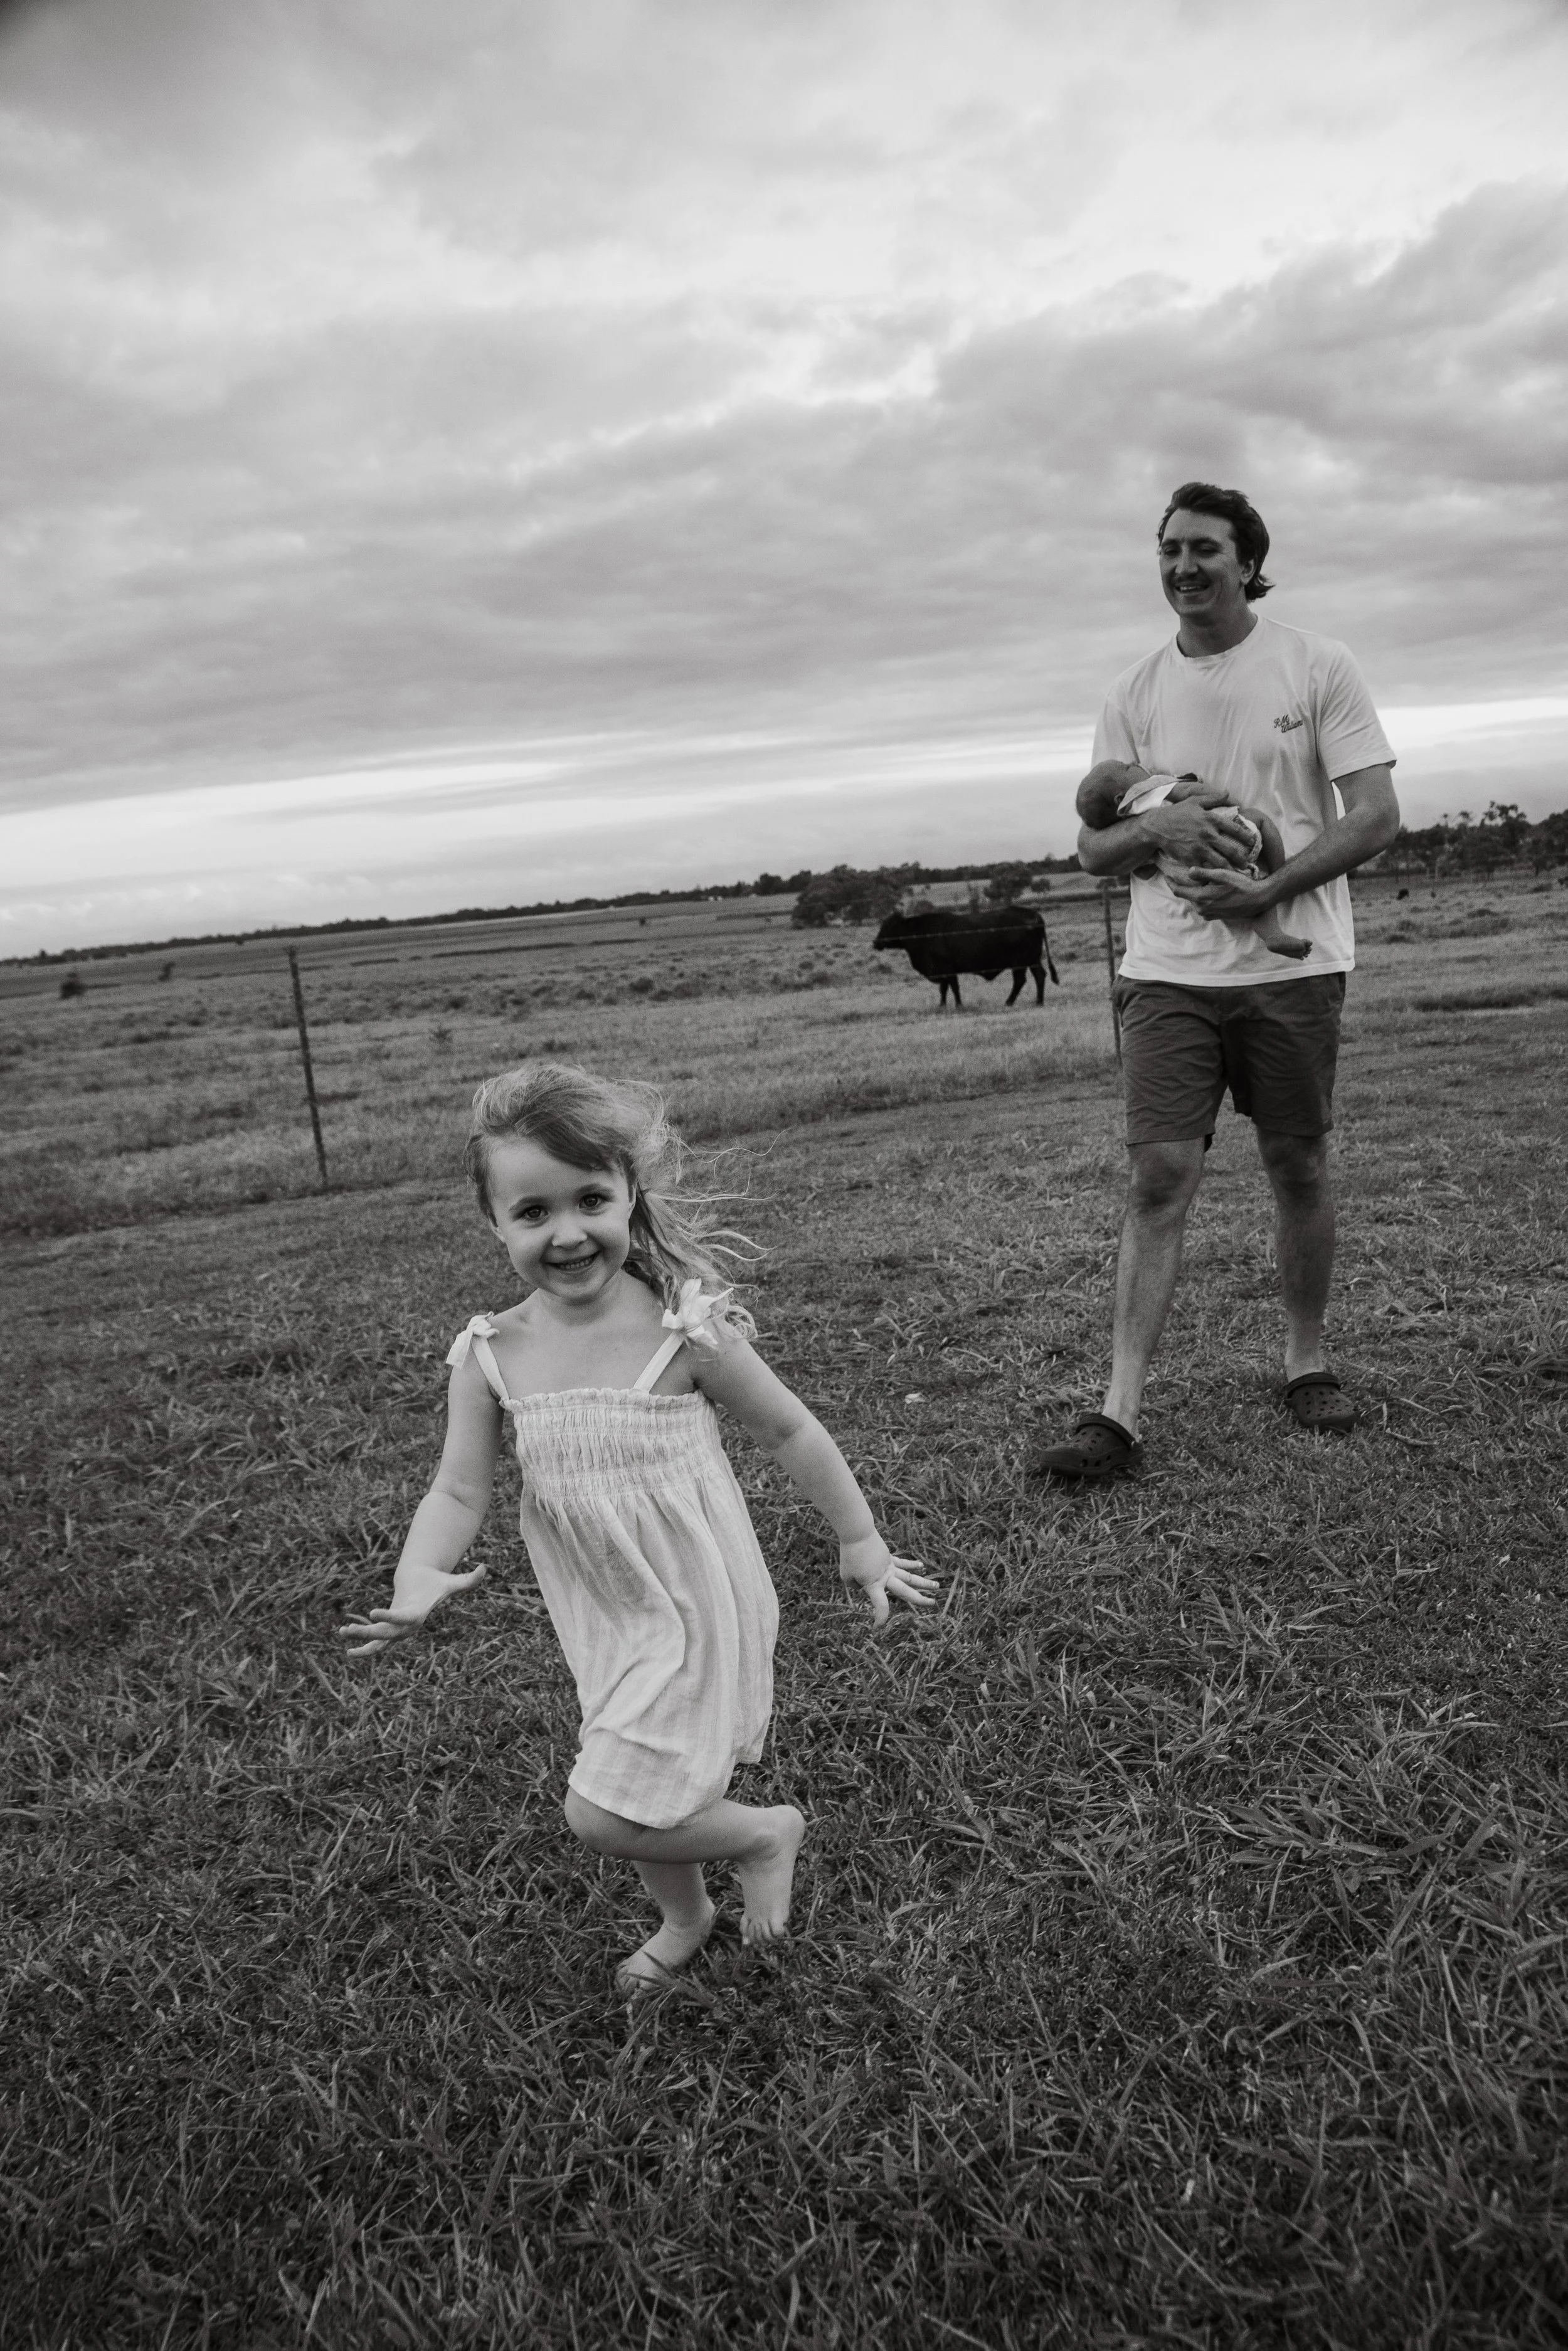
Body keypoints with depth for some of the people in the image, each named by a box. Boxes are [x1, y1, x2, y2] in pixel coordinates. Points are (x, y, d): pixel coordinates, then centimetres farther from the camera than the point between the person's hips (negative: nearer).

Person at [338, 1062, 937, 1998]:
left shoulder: (682, 1332, -21)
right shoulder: (492, 1356, -10)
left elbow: (791, 1433, -10)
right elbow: (459, 1490, -7)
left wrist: (860, 1541, -1)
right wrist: (418, 1583, -27)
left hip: (694, 1610, -5)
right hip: (604, 1621, 5)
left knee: (604, 1812, -7)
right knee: (640, 1790, 23)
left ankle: (768, 1831, 20)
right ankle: (686, 1920, 54)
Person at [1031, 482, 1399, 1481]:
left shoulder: (1317, 666, 1)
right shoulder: (1138, 692, 9)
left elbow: (1378, 815, -4)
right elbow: (1091, 845, 9)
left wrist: (1266, 891, -17)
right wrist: (1157, 826, -14)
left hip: (1293, 961, -1)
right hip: (1168, 971, 1)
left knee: (1300, 1169, 8)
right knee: (1159, 1178, -5)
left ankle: (1308, 1362, 28)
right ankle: (1120, 1415, -5)